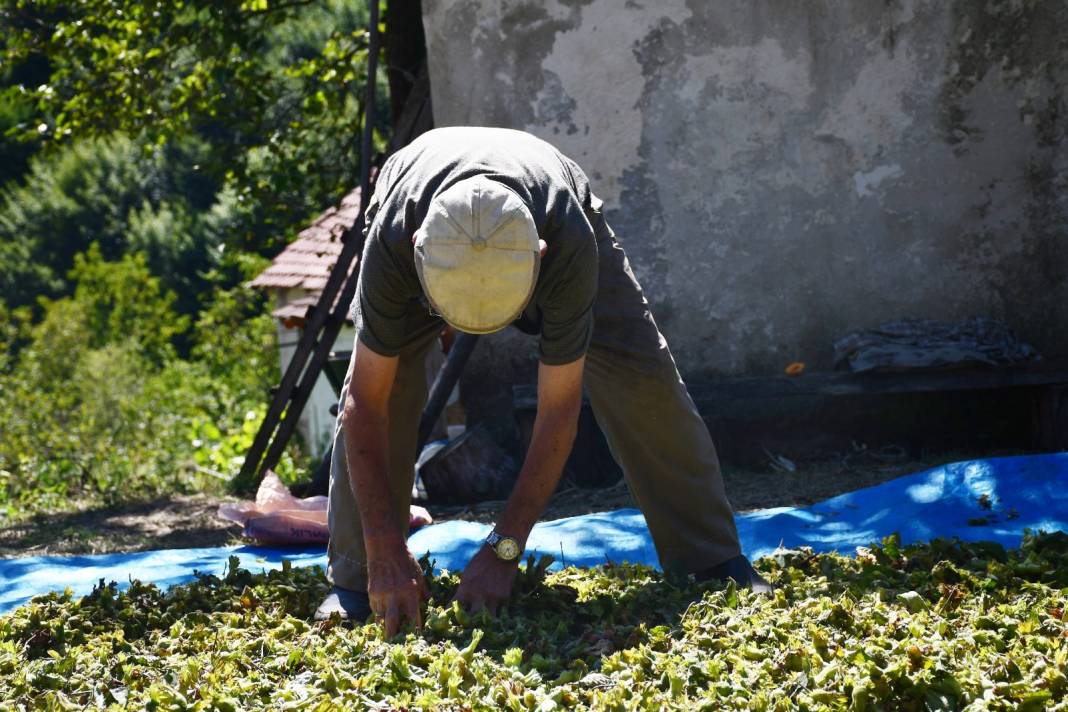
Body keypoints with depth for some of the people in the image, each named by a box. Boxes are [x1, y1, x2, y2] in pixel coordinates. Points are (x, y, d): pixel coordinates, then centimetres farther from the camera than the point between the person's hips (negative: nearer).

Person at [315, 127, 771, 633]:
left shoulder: (570, 246, -45)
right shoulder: (393, 240, -44)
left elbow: (559, 408, -37)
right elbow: (366, 403, -37)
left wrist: (503, 549, -37)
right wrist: (385, 555, -39)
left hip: (552, 219, 0)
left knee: (643, 378, -12)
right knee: (383, 383, -21)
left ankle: (711, 560, 3)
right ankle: (353, 581, -7)